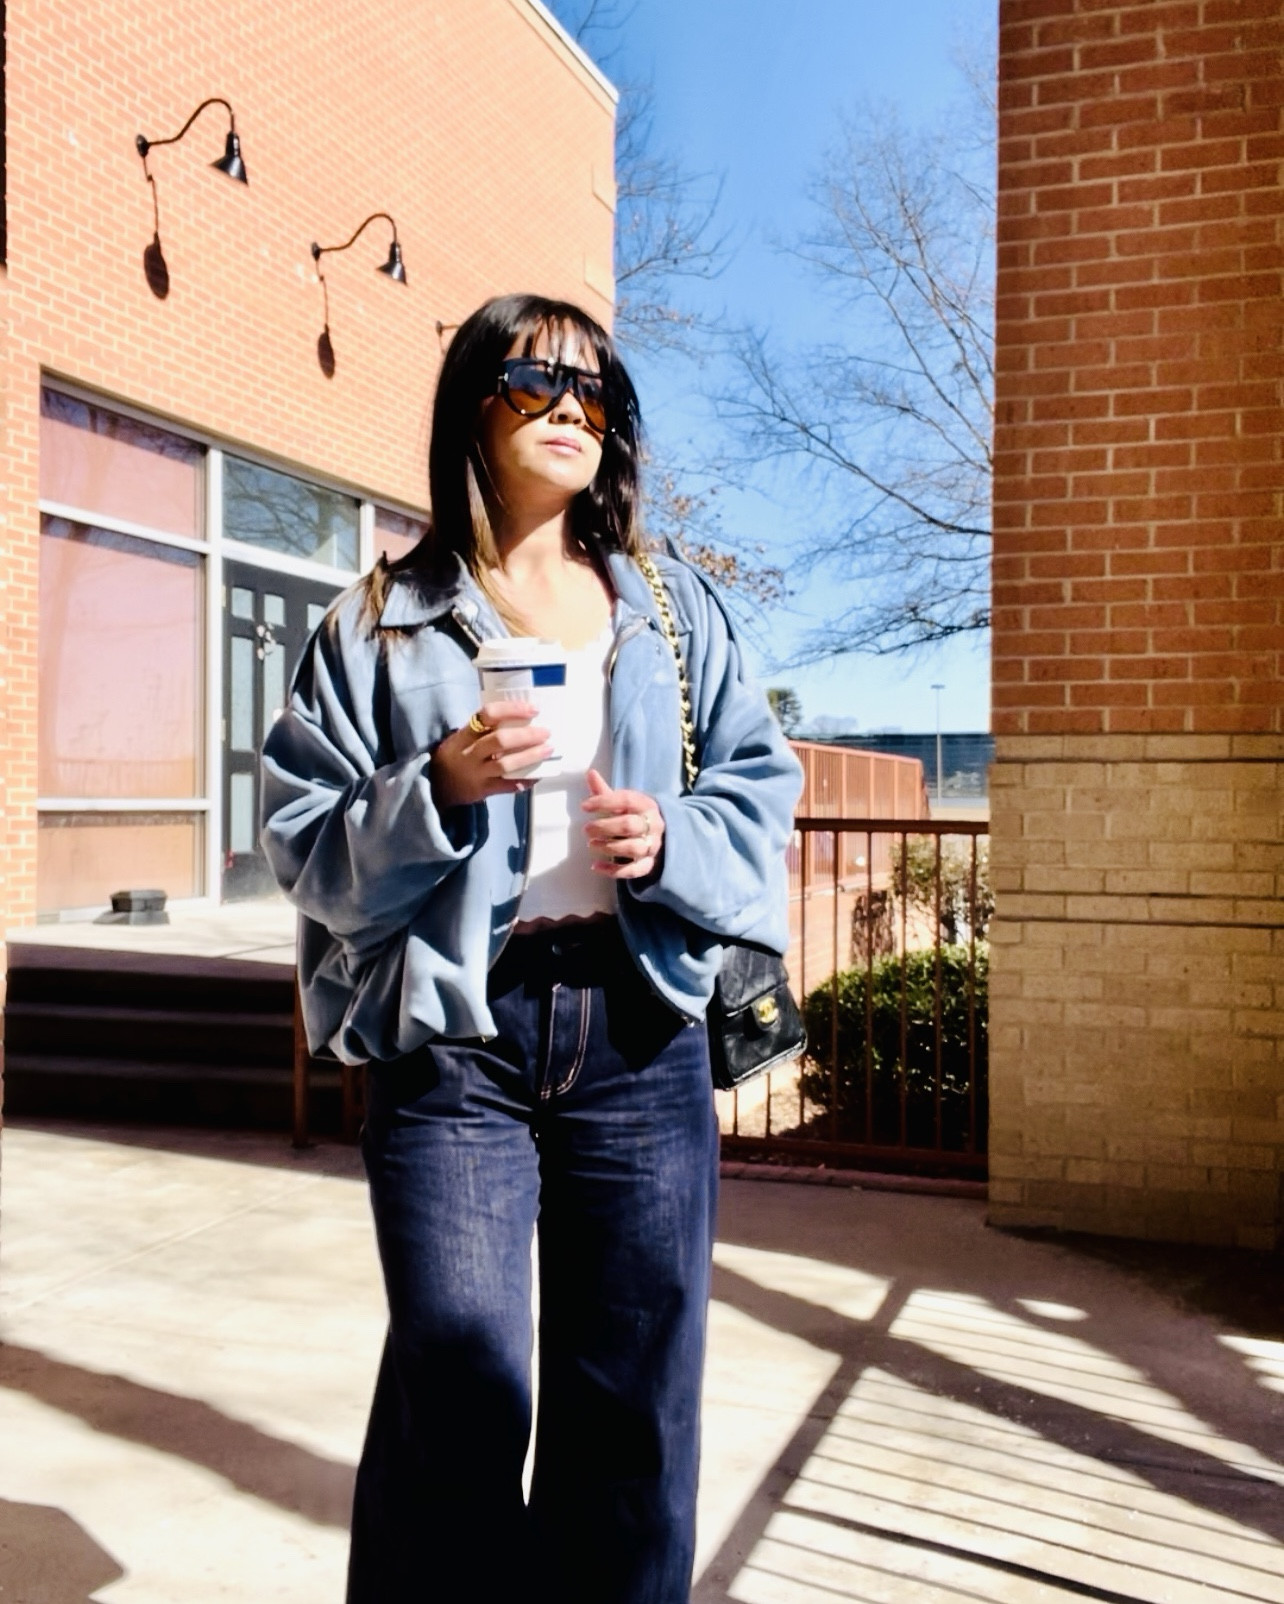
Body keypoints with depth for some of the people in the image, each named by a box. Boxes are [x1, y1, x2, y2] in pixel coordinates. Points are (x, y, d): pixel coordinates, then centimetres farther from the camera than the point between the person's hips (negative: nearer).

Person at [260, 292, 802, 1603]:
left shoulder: (674, 609, 12)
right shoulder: (381, 621, 5)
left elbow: (761, 792, 10)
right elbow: (304, 846, 1)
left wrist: (675, 841, -10)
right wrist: (440, 788, -16)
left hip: (638, 1035, 3)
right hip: (451, 1037, -2)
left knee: (635, 1398, 9)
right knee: (461, 1395, -2)